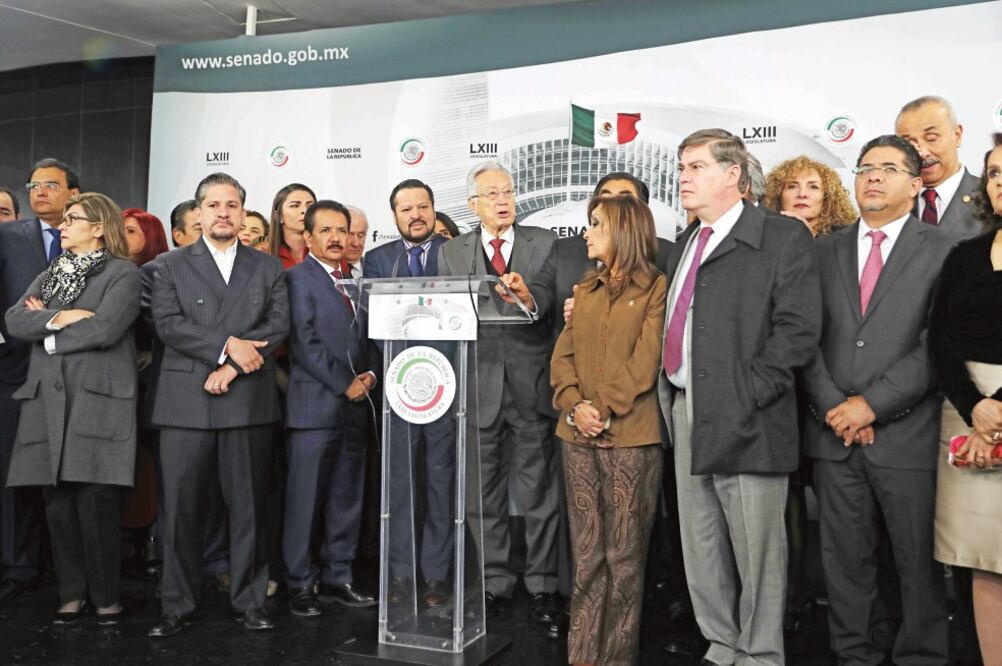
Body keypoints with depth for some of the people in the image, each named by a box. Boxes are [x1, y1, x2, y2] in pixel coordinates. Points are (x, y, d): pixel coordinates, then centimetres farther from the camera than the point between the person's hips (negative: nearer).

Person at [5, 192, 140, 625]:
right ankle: (72, 593, 14)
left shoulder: (122, 275, 2)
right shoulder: (49, 275, 22)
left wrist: (46, 330, 1)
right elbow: (14, 321, 8)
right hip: (48, 399, 6)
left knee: (97, 500, -6)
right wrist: (59, 317, -9)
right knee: (58, 500, 4)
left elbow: (104, 329, -13)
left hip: (98, 398, -5)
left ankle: (106, 596, 6)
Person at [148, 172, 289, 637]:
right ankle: (176, 604, 14)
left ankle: (249, 600, 16)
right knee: (180, 506, 2)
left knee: (247, 505, 5)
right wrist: (227, 346, -13)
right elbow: (168, 324, -3)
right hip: (186, 402, 0)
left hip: (249, 402, 1)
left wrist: (233, 367, -10)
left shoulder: (268, 268, 13)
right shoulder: (173, 266, 10)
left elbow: (278, 325, 1)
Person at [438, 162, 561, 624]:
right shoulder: (451, 253, 10)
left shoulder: (545, 243, 5)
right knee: (485, 494, 10)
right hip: (479, 384, 2)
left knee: (540, 493, 4)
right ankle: (494, 582, 23)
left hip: (532, 383, -1)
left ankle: (541, 584, 17)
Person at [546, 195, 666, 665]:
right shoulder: (584, 290, 17)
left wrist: (605, 411, -15)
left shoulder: (655, 288, 0)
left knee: (623, 555, 1)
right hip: (578, 435, 5)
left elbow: (646, 361, -9)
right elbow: (563, 355, 11)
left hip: (630, 435, -5)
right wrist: (574, 405, -6)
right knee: (587, 553, 8)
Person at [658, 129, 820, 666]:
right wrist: (669, 393, 9)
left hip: (744, 419, -7)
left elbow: (798, 328, -13)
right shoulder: (684, 244, 18)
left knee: (756, 549, 3)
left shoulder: (782, 238, -5)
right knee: (700, 547, 15)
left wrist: (746, 396, -18)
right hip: (687, 414, 7)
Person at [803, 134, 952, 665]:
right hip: (835, 432, 3)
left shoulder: (942, 252, 1)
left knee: (919, 561, 7)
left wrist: (873, 403, -13)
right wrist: (832, 406, -6)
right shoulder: (825, 251, 11)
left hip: (907, 435, -2)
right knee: (845, 560, 10)